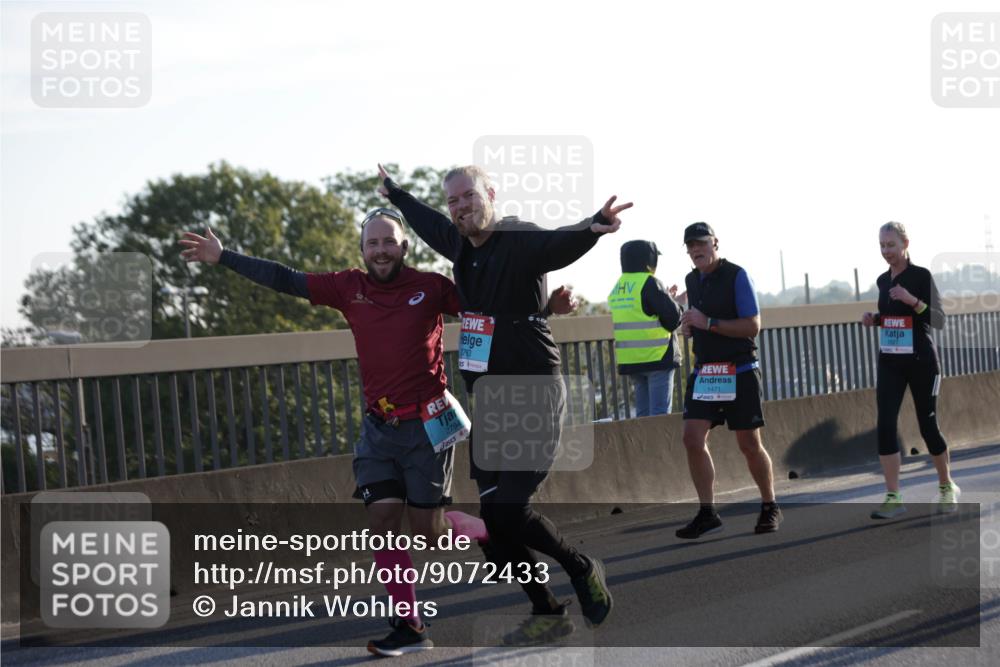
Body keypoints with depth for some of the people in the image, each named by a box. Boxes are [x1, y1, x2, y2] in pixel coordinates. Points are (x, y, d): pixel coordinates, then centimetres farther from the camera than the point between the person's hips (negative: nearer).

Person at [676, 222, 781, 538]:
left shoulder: (736, 276, -11)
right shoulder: (692, 280, 11)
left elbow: (752, 326, -15)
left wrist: (709, 323, -21)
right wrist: (688, 326, 1)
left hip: (739, 372, -6)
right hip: (704, 372, 6)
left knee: (750, 444, 1)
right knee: (693, 438, -8)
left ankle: (770, 508, 18)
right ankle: (707, 513, -2)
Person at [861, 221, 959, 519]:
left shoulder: (922, 276, -10)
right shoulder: (883, 280, 8)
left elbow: (939, 320, -14)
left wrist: (912, 300, -28)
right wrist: (874, 319, 1)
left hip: (920, 361, -5)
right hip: (889, 363, 5)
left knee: (928, 425, 5)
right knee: (885, 425, -8)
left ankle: (947, 488, 26)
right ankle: (893, 498, -7)